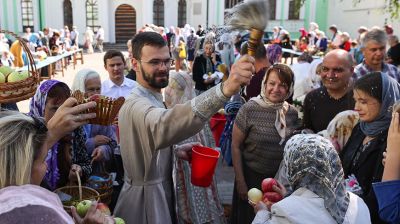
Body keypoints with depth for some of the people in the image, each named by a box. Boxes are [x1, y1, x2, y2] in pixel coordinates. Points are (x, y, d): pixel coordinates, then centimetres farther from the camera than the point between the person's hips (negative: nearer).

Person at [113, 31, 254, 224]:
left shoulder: (149, 99, 6)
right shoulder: (138, 105, -28)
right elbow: (163, 125, -51)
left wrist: (176, 150, -4)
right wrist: (224, 90, -65)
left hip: (157, 190, 9)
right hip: (147, 199, -9)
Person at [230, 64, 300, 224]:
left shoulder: (292, 112, -4)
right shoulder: (249, 109, -16)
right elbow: (236, 146, -11)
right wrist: (240, 181, -11)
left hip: (281, 178, 3)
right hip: (252, 176, -3)